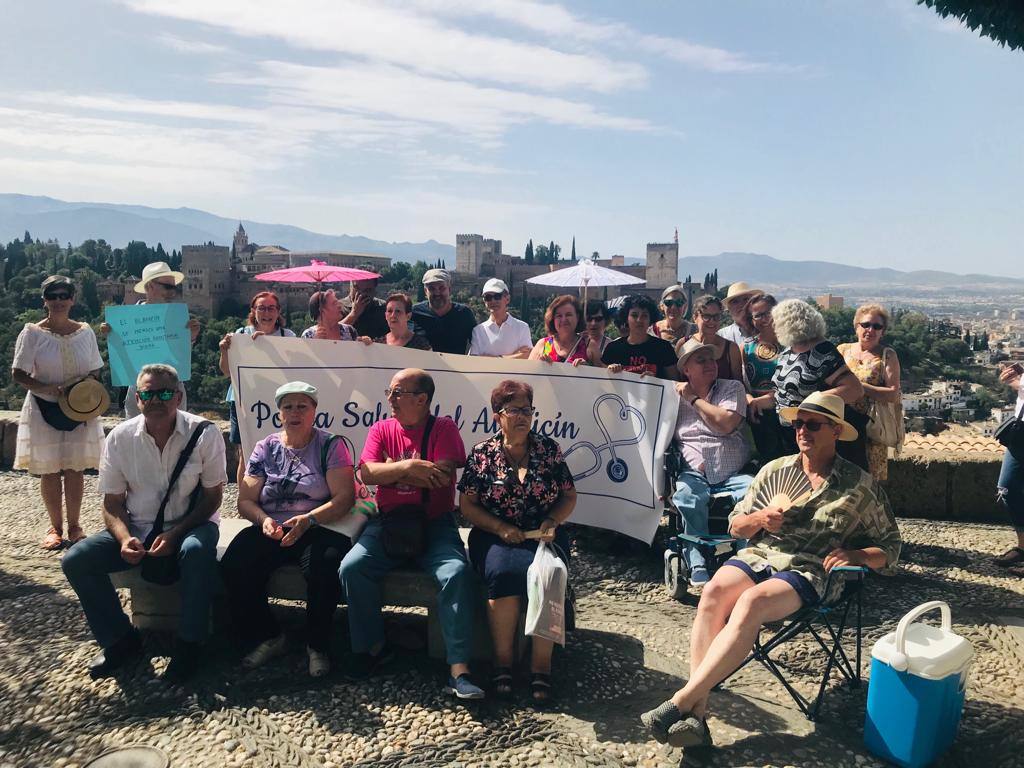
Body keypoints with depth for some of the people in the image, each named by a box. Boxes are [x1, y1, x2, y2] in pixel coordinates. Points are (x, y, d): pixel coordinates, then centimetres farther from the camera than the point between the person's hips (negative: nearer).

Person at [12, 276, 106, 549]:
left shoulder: (85, 332, 3)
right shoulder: (32, 333, -4)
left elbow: (94, 372, 8)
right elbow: (18, 373, -6)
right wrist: (48, 388, -21)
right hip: (44, 410, -1)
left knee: (75, 468, 5)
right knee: (49, 469, 4)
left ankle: (74, 524, 18)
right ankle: (55, 527, 18)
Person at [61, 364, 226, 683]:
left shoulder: (204, 434, -12)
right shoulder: (119, 438, -3)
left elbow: (212, 497, -8)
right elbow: (113, 503, 3)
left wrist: (175, 534, -21)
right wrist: (125, 539, -18)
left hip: (190, 524, -3)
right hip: (137, 528, 4)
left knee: (197, 550, -37)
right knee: (76, 560, -16)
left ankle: (189, 644, -18)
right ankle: (120, 639, 3)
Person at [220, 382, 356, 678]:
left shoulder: (330, 445, 3)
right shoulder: (265, 448, 13)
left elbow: (345, 497, -7)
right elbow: (245, 501, 10)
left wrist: (308, 520, -22)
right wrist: (264, 520, -13)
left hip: (318, 529, -3)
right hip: (270, 529, 4)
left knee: (325, 567, -35)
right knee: (234, 566, -24)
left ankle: (317, 645, -9)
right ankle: (268, 638, -1)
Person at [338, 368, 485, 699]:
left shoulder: (444, 428, 0)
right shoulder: (381, 429, 10)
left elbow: (442, 477, -15)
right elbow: (366, 473, -5)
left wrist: (388, 470, -6)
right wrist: (409, 466, -16)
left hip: (435, 524, -3)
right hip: (388, 522, 3)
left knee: (457, 573, -28)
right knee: (352, 568, -20)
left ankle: (459, 669, -23)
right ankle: (372, 647, 0)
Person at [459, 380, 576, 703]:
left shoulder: (549, 449, 8)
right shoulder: (482, 454, 4)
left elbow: (569, 497, 13)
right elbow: (467, 505, 3)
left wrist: (552, 521, -7)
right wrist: (501, 527, -12)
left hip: (543, 535, 1)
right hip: (495, 536, -1)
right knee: (503, 572, -33)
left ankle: (541, 664, -22)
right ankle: (502, 661, -18)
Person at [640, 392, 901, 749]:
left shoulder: (860, 486, 7)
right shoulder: (775, 470, 16)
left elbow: (890, 547, 10)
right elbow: (735, 525, 19)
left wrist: (856, 555, -11)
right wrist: (759, 518, -4)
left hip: (810, 572, -3)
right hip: (760, 555, 3)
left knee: (751, 603, -35)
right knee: (714, 592, -31)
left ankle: (680, 702, -34)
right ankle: (697, 712, -35)